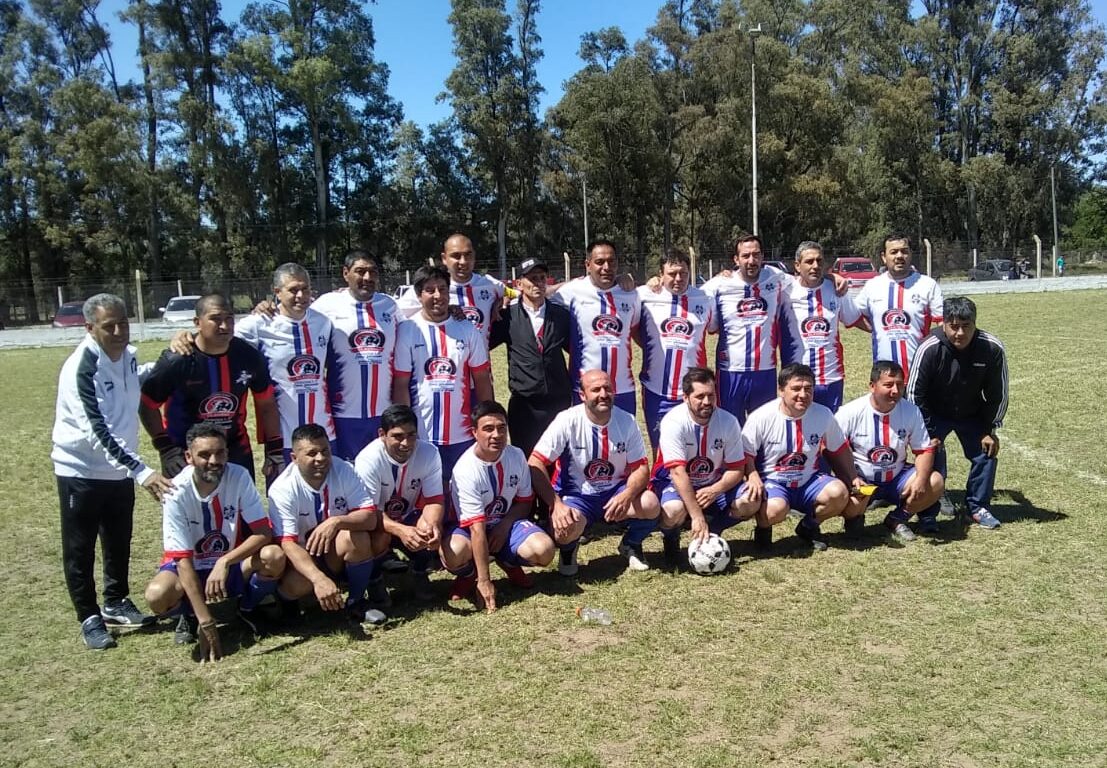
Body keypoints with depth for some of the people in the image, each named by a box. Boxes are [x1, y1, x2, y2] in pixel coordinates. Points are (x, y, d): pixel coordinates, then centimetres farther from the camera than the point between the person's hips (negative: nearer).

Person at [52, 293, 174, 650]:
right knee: (80, 549, 5)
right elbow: (99, 432, -31)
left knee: (119, 543, 17)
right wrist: (142, 472, -36)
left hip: (119, 470, 7)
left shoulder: (128, 356, 0)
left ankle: (116, 603, 34)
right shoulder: (81, 369, -24)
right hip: (81, 471, -7)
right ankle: (90, 618, 17)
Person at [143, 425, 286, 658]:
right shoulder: (177, 493, -22)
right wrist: (206, 622, -31)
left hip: (232, 564, 1)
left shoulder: (239, 477, -18)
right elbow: (183, 559, -25)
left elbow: (264, 533, -19)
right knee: (157, 595, -34)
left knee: (274, 556, -30)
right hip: (191, 566, -1)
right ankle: (189, 615, 4)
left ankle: (246, 607, 2)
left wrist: (224, 562, -35)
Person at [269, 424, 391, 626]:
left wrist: (337, 521, -42)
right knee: (295, 584, -35)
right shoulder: (283, 488, -22)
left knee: (356, 536, -31)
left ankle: (357, 602, -10)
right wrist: (319, 579, -48)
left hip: (339, 549, 2)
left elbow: (370, 518, -21)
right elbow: (288, 543, -31)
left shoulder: (343, 470, -16)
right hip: (304, 556, -2)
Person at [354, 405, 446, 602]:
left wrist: (433, 525, -41)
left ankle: (420, 573, 4)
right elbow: (369, 511, -30)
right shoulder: (368, 460, -26)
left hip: (409, 519, 2)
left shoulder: (429, 453, -18)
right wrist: (401, 531, -49)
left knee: (432, 530, -30)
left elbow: (434, 500, -18)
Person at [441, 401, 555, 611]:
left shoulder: (516, 456, -9)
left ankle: (509, 563, 11)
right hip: (470, 528, -3)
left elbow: (524, 501, 6)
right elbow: (477, 528, -29)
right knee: (453, 553, -38)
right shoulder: (465, 470, -25)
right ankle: (468, 574, 2)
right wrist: (484, 581, -30)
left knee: (544, 550, -26)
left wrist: (504, 526, -15)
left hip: (507, 522, 4)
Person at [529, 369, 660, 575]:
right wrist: (556, 505, -28)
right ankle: (568, 548, 7)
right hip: (577, 495, -2)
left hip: (616, 490, 3)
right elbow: (535, 464, -17)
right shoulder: (568, 421, -15)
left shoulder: (626, 421, -6)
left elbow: (641, 468, -5)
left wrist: (627, 495, -26)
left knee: (650, 504, -27)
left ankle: (631, 545, 8)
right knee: (565, 528, -35)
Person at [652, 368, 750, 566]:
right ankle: (670, 538, 1)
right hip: (675, 482, -4)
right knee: (674, 509, -37)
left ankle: (711, 533, 8)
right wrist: (697, 516, -36)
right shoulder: (673, 422, -24)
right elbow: (678, 472, -30)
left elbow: (736, 469, -8)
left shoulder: (728, 421, -12)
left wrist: (715, 490, -29)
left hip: (714, 484, 4)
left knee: (749, 503, -21)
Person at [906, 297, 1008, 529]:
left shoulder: (993, 349, -22)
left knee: (987, 453, -3)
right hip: (935, 414, -3)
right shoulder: (930, 349, -29)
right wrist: (926, 432, -18)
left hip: (972, 414, 3)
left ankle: (978, 507, 16)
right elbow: (915, 393, -19)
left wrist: (990, 430, -7)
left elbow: (998, 393, -8)